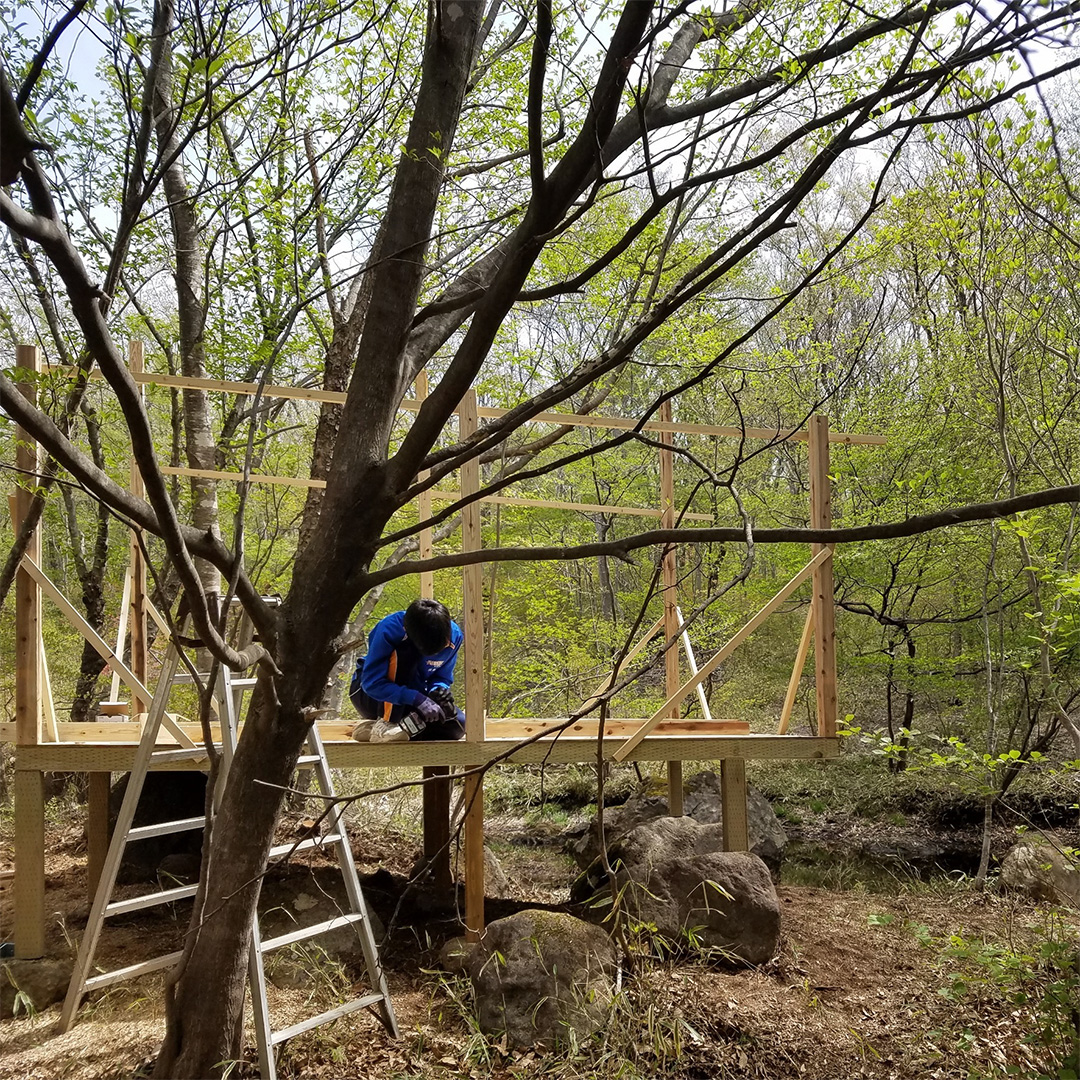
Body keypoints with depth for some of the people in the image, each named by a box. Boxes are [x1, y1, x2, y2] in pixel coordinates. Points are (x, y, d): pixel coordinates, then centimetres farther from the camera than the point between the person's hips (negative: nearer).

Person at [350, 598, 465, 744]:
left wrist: (438, 689, -27)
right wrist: (417, 699, -39)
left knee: (456, 723, -22)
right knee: (405, 653, -33)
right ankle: (385, 724, -27)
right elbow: (372, 683, -29)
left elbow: (442, 678, -1)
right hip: (370, 694, -4)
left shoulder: (454, 635, -14)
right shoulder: (389, 629, -29)